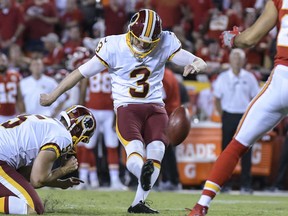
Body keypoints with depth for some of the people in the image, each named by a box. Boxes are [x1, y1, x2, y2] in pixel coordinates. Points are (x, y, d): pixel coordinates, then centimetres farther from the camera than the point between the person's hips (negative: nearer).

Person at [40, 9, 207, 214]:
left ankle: (138, 203, -14)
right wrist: (53, 96, 8)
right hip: (127, 108, -2)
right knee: (135, 152, -27)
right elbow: (81, 72, -1)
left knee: (156, 152, -18)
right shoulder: (113, 47, -10)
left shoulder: (166, 44, -3)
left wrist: (196, 65, -30)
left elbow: (200, 63, -2)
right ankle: (144, 172, -58)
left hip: (155, 108, 2)